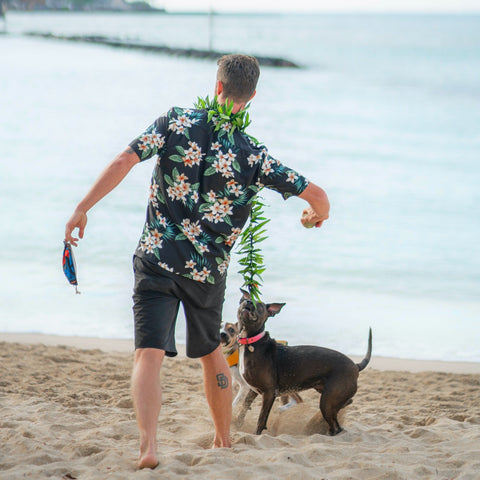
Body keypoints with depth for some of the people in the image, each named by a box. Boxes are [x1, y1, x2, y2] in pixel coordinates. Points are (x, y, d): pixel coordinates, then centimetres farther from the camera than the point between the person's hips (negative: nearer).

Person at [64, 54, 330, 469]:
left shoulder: (177, 123, -4)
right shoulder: (254, 155, -2)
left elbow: (125, 161, -13)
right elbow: (316, 194, 0)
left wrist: (82, 209, -8)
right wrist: (317, 215, 25)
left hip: (157, 260, -2)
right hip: (208, 271, 2)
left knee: (149, 355, -8)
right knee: (211, 352, 23)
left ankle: (148, 445, -28)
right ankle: (224, 441, 36)